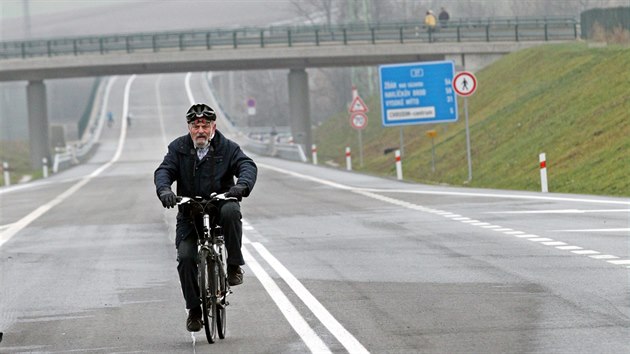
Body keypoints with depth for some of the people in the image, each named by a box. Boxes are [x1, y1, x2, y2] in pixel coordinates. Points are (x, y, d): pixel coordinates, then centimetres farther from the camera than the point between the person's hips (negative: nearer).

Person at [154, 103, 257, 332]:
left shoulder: (227, 148, 1)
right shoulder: (179, 148, 5)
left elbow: (247, 166, -12)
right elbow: (164, 170, -6)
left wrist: (242, 185, -35)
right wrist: (164, 190, -29)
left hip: (220, 205, -1)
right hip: (190, 214, 1)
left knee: (231, 211, -37)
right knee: (185, 257, -16)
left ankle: (234, 265, -20)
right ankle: (194, 309, -3)